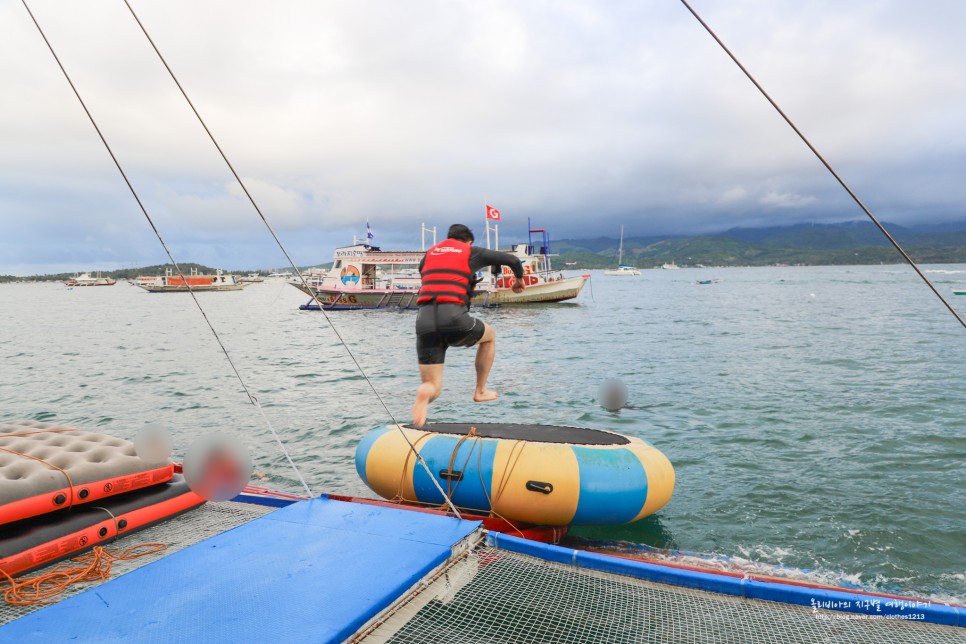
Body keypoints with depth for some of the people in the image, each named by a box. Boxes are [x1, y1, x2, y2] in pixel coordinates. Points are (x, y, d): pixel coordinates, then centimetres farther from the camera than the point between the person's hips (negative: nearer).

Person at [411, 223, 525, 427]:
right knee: (489, 336, 31)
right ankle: (480, 391, 31)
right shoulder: (472, 252, 16)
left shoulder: (429, 253, 25)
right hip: (454, 318, -3)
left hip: (424, 321, 3)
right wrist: (519, 279, 41)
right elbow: (513, 260, 19)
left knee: (432, 387, 9)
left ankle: (424, 394, -29)